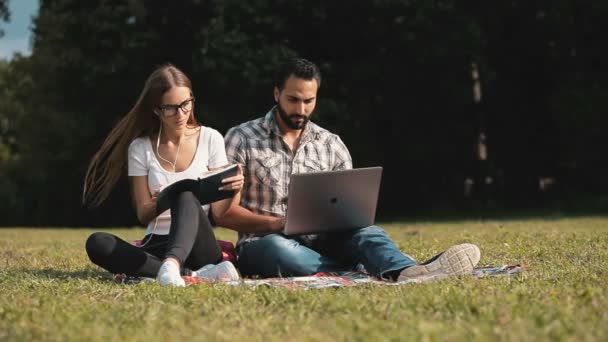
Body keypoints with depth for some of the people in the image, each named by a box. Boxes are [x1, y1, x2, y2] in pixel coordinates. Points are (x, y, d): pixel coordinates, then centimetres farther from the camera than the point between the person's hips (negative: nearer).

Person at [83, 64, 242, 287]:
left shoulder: (210, 139, 4)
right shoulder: (140, 148, 6)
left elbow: (218, 211, 1)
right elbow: (143, 215, 4)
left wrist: (234, 192, -22)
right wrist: (159, 204, -20)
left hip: (199, 248, -2)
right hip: (157, 247, 2)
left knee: (184, 195, -32)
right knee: (97, 243, -28)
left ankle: (172, 266, -61)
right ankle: (193, 274, -38)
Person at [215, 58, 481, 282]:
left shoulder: (332, 145, 10)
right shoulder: (242, 139, 0)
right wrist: (276, 224, -20)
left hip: (319, 242, 2)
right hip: (264, 244, -2)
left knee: (363, 230, -30)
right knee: (279, 249, -39)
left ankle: (405, 271, -59)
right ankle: (360, 270, -40)